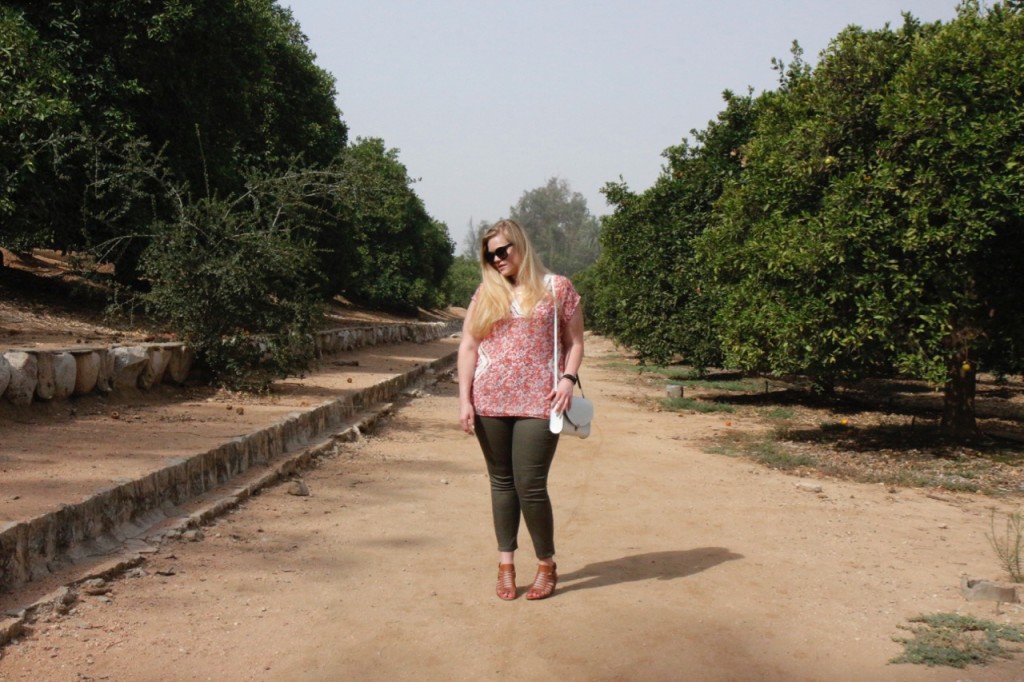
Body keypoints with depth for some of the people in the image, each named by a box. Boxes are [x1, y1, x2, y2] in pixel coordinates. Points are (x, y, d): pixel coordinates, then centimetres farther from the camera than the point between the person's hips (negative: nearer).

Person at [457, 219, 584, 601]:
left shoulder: (557, 288, 6)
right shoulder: (486, 293, 11)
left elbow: (574, 342, 8)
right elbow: (468, 347, 9)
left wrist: (568, 378, -10)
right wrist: (464, 399, 0)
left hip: (538, 402, -3)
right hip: (490, 403, 3)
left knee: (530, 486, -6)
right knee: (502, 482, 9)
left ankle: (546, 564, 14)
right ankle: (506, 564, 20)